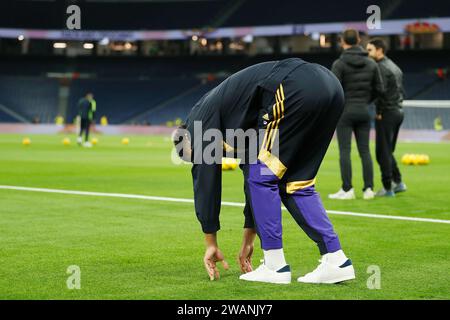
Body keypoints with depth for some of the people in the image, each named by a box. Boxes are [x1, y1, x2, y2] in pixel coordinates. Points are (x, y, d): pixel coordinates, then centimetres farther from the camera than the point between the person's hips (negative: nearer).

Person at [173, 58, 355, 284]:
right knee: (294, 183, 16)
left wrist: (210, 242, 17)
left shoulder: (201, 115, 13)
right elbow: (253, 174, 39)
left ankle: (275, 266, 6)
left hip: (297, 89, -9)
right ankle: (337, 261, 11)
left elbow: (205, 180, 10)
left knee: (262, 175, 5)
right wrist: (248, 240, 44)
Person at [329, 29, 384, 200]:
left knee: (344, 151, -2)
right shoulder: (371, 63, 5)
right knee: (365, 151, 7)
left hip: (345, 111, -4)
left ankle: (347, 189, -4)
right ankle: (368, 188, 7)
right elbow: (379, 88, 6)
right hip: (364, 111, 4)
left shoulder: (339, 64, -10)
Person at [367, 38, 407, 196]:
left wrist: (379, 112, -12)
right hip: (398, 111, 9)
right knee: (388, 151, 18)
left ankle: (388, 188, -1)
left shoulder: (382, 67, -13)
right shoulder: (395, 67, 17)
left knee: (383, 152, -3)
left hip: (386, 114, -9)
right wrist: (397, 106, 13)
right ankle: (398, 182, 17)